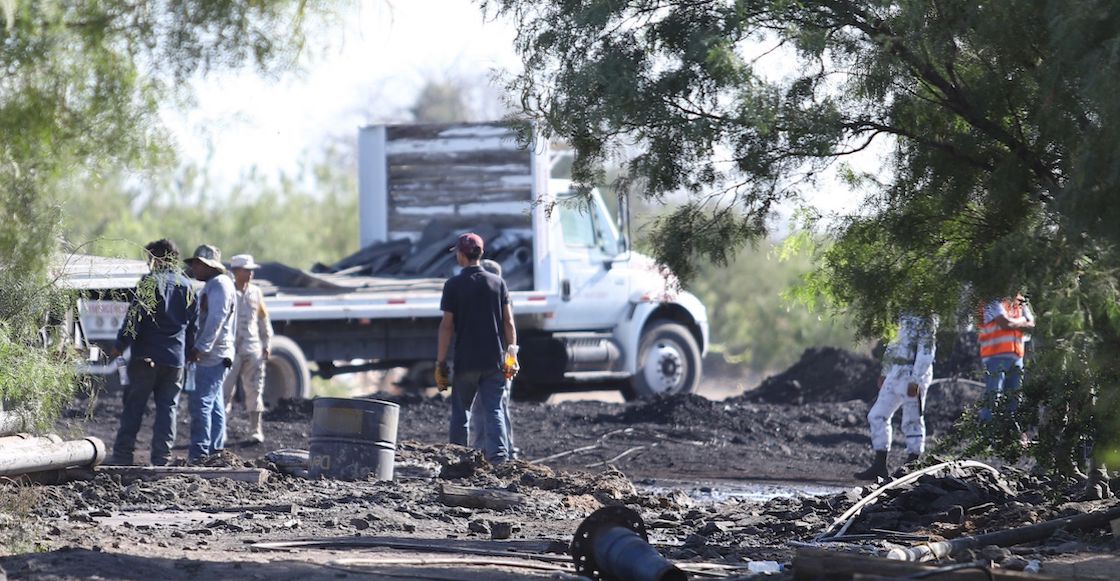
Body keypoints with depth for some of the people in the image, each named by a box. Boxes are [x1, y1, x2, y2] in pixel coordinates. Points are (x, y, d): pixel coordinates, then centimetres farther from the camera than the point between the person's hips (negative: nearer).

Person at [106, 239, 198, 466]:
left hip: (146, 355, -5)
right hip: (175, 358, 5)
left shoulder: (150, 282, -6)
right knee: (167, 407, 6)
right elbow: (193, 323, 16)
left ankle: (123, 454, -2)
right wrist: (187, 351, 23)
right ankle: (162, 458, 2)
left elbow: (135, 316, -11)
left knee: (134, 406, 0)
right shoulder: (186, 286, 12)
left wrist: (120, 345, -7)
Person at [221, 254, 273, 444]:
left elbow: (263, 320, 17)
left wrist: (267, 344, 13)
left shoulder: (255, 292, 10)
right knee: (225, 390, -4)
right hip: (230, 348, -4)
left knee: (254, 390, 5)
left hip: (252, 349, 4)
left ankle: (256, 430, 9)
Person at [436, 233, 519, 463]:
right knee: (494, 410, 0)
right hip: (495, 360, 2)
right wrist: (511, 354, 8)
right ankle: (499, 457, -16)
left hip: (465, 360, -2)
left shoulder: (453, 285, -3)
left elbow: (447, 326, -5)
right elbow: (508, 321, 3)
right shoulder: (497, 283, 6)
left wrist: (441, 362, -2)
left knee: (460, 410, 11)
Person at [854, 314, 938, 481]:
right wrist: (885, 372, 21)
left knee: (912, 422, -2)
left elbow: (927, 348, -18)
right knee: (877, 416, 8)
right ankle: (879, 466, 11)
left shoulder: (925, 316, -12)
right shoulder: (905, 314, 16)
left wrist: (916, 380, -22)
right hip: (895, 373, 9)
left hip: (914, 373, -9)